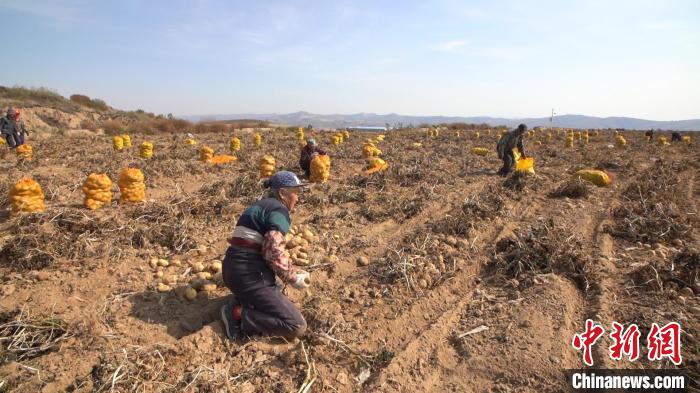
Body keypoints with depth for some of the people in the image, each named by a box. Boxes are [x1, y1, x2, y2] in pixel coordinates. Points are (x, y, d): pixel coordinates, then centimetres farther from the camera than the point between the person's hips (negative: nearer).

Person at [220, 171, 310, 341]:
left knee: (278, 301, 34)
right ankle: (238, 315, -10)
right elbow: (273, 252, -21)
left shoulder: (260, 206, 20)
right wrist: (293, 278, -8)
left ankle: (238, 306, 11)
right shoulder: (279, 210, -10)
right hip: (249, 275, -10)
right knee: (297, 326, -10)